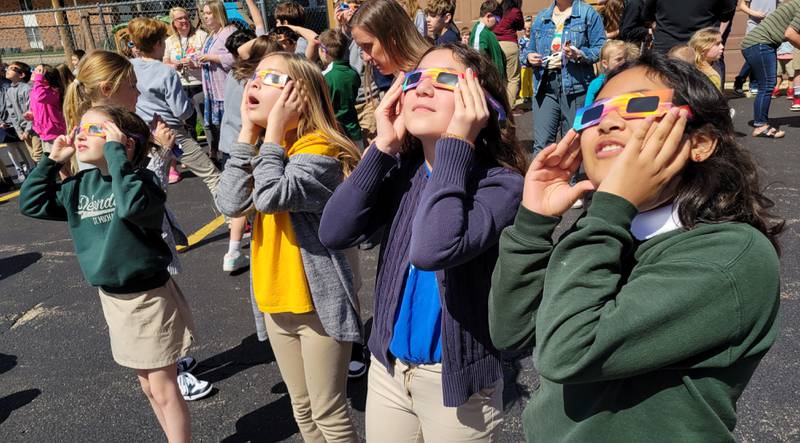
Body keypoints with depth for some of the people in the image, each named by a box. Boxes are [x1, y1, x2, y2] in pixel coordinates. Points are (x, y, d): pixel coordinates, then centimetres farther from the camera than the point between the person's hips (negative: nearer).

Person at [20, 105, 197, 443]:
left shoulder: (142, 178, -20)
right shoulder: (82, 184, 2)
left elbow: (133, 205, -41)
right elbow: (32, 204, 9)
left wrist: (115, 152, -34)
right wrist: (53, 160, 0)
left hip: (149, 297, -7)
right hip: (112, 298, 8)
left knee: (163, 388, 5)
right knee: (147, 386, 20)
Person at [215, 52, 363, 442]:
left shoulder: (319, 146, -17)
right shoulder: (268, 147, 7)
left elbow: (270, 197, -33)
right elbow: (230, 204, -8)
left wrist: (274, 130, -21)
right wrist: (248, 133, -8)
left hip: (318, 300, -8)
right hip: (276, 298, 8)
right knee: (302, 409, 22)